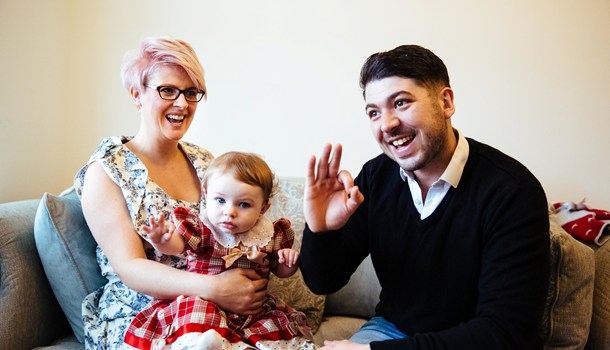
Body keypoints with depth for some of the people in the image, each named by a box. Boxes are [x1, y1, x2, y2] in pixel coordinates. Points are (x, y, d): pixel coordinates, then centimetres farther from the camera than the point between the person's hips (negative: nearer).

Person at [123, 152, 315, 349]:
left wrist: (289, 262, -6)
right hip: (205, 304, -2)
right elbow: (175, 245, -22)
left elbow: (280, 271, 17)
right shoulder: (199, 228, -4)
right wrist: (161, 240, -46)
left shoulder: (270, 236, 2)